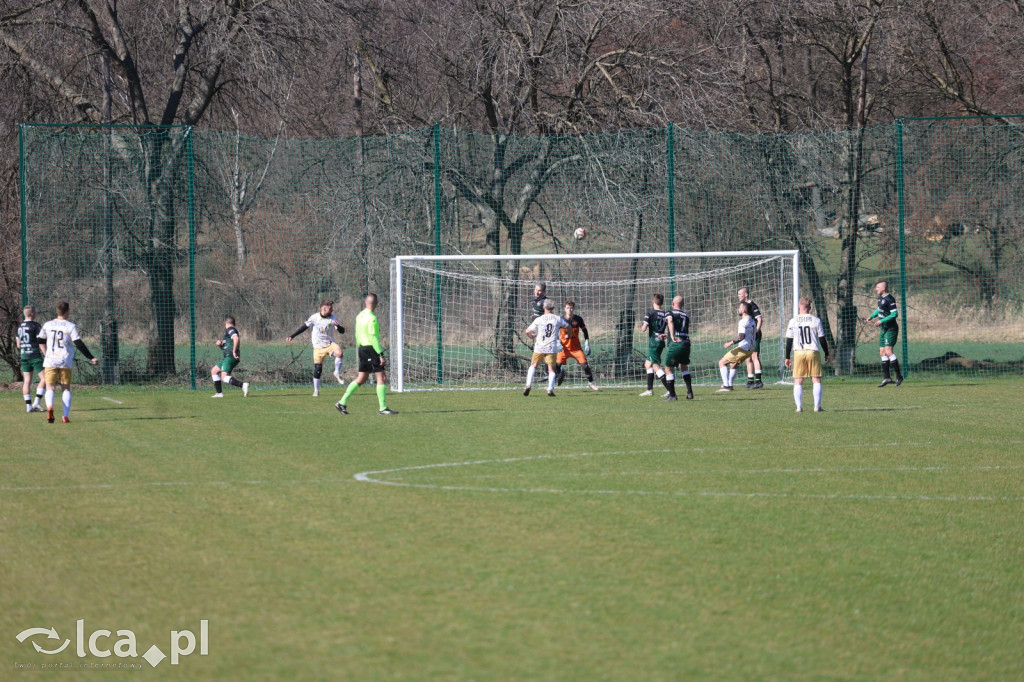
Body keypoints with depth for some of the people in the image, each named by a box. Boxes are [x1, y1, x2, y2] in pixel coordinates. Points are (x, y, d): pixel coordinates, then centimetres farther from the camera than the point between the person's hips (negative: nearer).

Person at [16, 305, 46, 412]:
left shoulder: (19, 327, 10)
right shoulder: (36, 326, -10)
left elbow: (18, 345, 14)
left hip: (24, 355, 7)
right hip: (35, 356, -7)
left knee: (27, 381, 7)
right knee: (44, 379, -3)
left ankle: (28, 406, 5)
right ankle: (36, 402, -14)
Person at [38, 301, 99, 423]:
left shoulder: (48, 325, 6)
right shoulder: (71, 326, -5)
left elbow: (40, 341, 16)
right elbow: (79, 344, -9)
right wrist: (91, 358, -3)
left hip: (50, 362, 1)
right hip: (65, 362, -1)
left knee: (50, 388, 0)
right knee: (66, 388, 11)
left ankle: (49, 406, -31)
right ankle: (66, 416, 3)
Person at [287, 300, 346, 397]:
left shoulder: (333, 319, -3)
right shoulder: (314, 317, -5)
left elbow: (342, 331, -5)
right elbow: (304, 327, 5)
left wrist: (338, 326, -28)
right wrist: (291, 336, 5)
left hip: (330, 344, 0)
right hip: (318, 347, 0)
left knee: (339, 353, -31)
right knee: (317, 369, -2)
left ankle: (337, 373, -9)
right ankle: (316, 390, 14)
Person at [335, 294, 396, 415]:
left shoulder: (360, 316, 11)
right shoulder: (372, 318, -16)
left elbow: (357, 335, 18)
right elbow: (373, 338, -20)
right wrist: (381, 355, -19)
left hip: (362, 349, 9)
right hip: (371, 349, -9)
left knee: (361, 379, 13)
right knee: (382, 377, -4)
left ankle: (342, 402, 11)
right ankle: (383, 408, -5)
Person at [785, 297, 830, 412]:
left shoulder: (793, 322, 2)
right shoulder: (815, 320, 0)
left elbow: (789, 341, 4)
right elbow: (822, 339, 4)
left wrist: (787, 357, 11)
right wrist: (826, 354, 15)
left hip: (798, 352, 1)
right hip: (813, 351, -1)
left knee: (798, 382, 6)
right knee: (816, 380, 4)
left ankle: (799, 406, -2)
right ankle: (817, 406, -3)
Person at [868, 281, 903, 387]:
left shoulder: (889, 299, -17)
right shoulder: (880, 298, 12)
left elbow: (895, 314, -21)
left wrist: (882, 321, -24)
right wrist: (872, 316, 15)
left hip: (890, 329, -10)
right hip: (883, 329, 10)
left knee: (888, 351, -17)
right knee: (882, 352, 6)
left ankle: (899, 376, -12)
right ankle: (886, 377, 9)